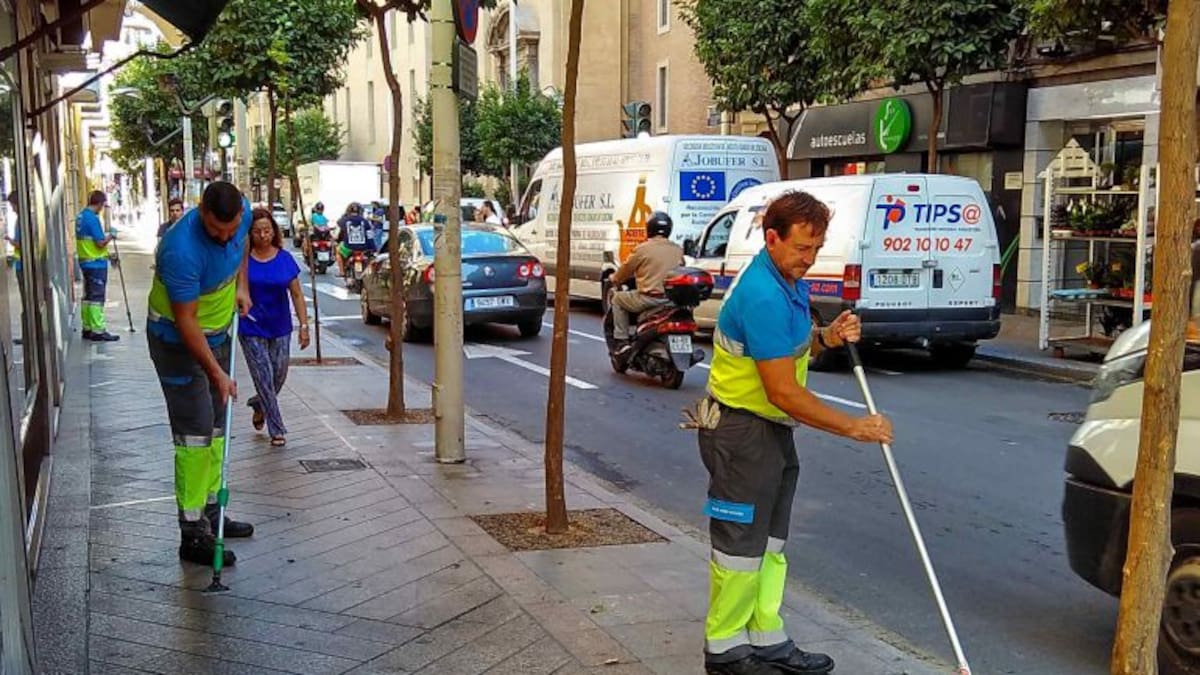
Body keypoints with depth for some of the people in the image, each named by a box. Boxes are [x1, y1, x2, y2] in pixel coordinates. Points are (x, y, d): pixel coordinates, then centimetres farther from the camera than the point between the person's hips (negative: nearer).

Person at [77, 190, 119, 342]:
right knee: (97, 298, -6)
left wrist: (104, 236, 19)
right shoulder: (93, 218, -18)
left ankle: (87, 328, 17)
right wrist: (111, 236, -2)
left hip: (85, 262, 9)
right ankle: (97, 331, -5)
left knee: (87, 296, 13)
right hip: (97, 264, -9)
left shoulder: (80, 216, 11)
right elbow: (100, 243, -19)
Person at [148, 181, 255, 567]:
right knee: (195, 433, -9)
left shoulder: (242, 212, -13)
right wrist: (216, 373, -25)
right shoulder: (182, 250, -34)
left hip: (217, 333, 8)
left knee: (215, 428, 15)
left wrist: (241, 285, 2)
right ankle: (193, 534, -3)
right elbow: (186, 322, -28)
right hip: (178, 341, -8)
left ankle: (210, 512, 28)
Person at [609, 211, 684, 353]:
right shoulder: (677, 250, 8)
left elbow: (626, 269, 7)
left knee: (617, 299, 17)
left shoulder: (643, 248, -5)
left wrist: (614, 278, 28)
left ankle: (622, 341, 7)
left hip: (649, 298, -5)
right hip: (673, 299, 5)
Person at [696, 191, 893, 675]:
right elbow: (784, 392, -25)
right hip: (741, 432, -10)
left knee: (769, 543, 16)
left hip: (772, 431, 10)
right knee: (741, 545, 1)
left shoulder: (790, 281, 7)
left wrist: (828, 337, -2)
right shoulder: (763, 295, -26)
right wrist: (853, 427, -19)